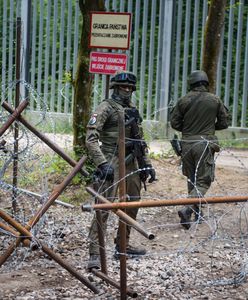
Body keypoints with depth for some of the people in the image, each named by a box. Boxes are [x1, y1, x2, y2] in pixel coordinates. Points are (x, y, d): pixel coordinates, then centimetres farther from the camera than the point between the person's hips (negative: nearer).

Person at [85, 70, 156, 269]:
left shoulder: (133, 111, 16)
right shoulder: (106, 108, -8)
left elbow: (140, 140, 24)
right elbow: (91, 137, -17)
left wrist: (147, 164, 16)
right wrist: (102, 164, -26)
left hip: (131, 163, 8)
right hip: (112, 161, -8)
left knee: (132, 204, 15)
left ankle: (122, 246, 28)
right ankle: (95, 254, -17)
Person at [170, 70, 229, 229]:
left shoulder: (184, 100, 0)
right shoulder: (215, 100, -2)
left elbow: (174, 122, 2)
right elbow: (224, 123, 4)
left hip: (187, 143, 3)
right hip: (205, 144, -3)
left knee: (192, 179, 18)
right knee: (204, 181, 0)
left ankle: (197, 212, 28)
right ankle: (187, 210, -21)